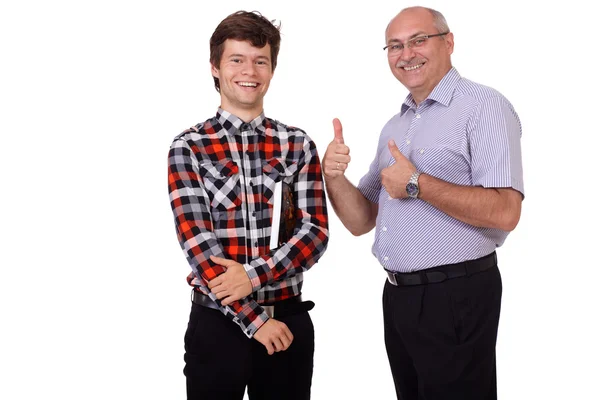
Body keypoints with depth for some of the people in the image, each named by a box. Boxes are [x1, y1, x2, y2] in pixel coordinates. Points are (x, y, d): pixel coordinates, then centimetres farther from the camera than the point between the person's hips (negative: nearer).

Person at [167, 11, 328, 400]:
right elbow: (196, 241, -10)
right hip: (217, 322, -2)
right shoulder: (189, 148, -2)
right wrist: (253, 320, -14)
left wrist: (253, 275, -18)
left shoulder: (298, 145, 4)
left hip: (289, 320, 2)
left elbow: (316, 231, -3)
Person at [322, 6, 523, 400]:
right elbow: (362, 221, 12)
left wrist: (416, 185, -19)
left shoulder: (483, 106, -10)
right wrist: (334, 177, -6)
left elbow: (504, 213, -22)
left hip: (455, 296, -7)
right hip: (398, 294, 7)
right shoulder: (394, 127, 14)